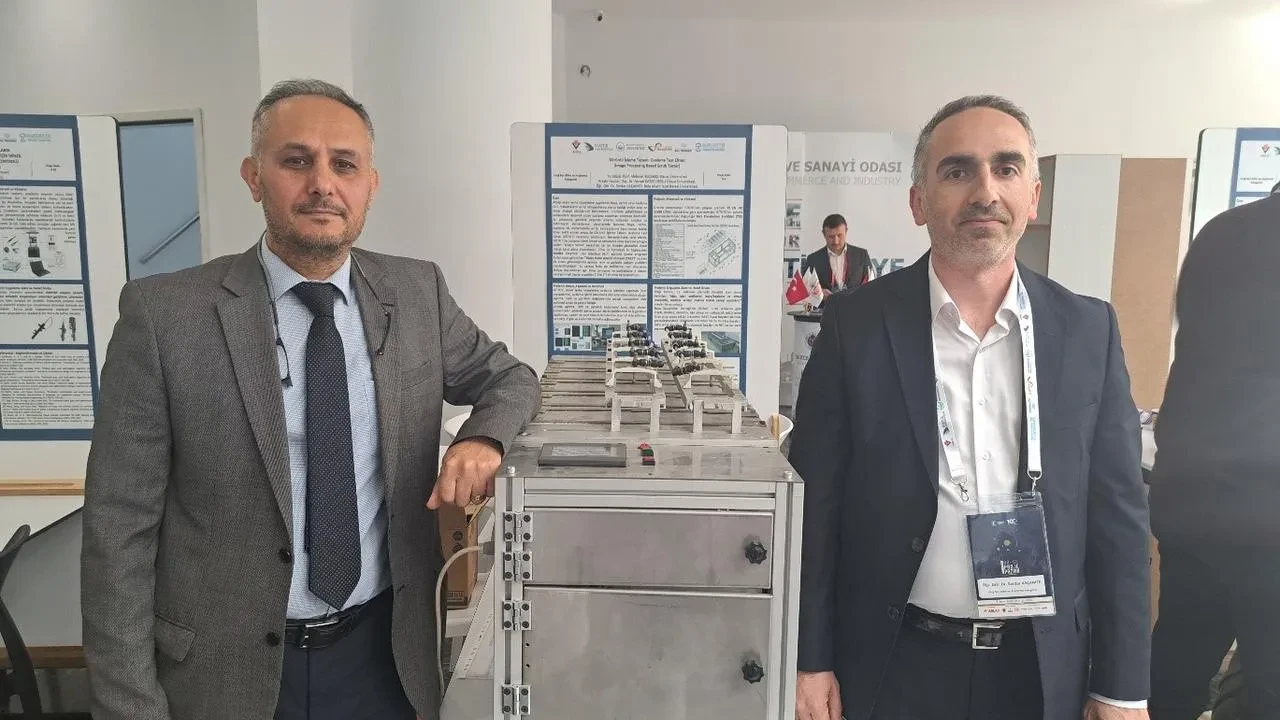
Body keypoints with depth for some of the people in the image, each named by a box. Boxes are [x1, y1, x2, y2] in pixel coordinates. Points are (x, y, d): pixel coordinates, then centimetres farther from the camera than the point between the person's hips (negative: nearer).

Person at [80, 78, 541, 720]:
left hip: (386, 651, 3)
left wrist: (483, 439, -12)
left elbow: (509, 378, 10)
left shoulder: (418, 293, -3)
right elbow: (119, 528, -9)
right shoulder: (164, 313, -11)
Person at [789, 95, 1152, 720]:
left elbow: (1118, 514, 2)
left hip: (1041, 668, 3)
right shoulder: (855, 323, -9)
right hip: (891, 665, -2)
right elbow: (816, 504, -6)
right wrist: (812, 661, -6)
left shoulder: (1089, 329, -2)